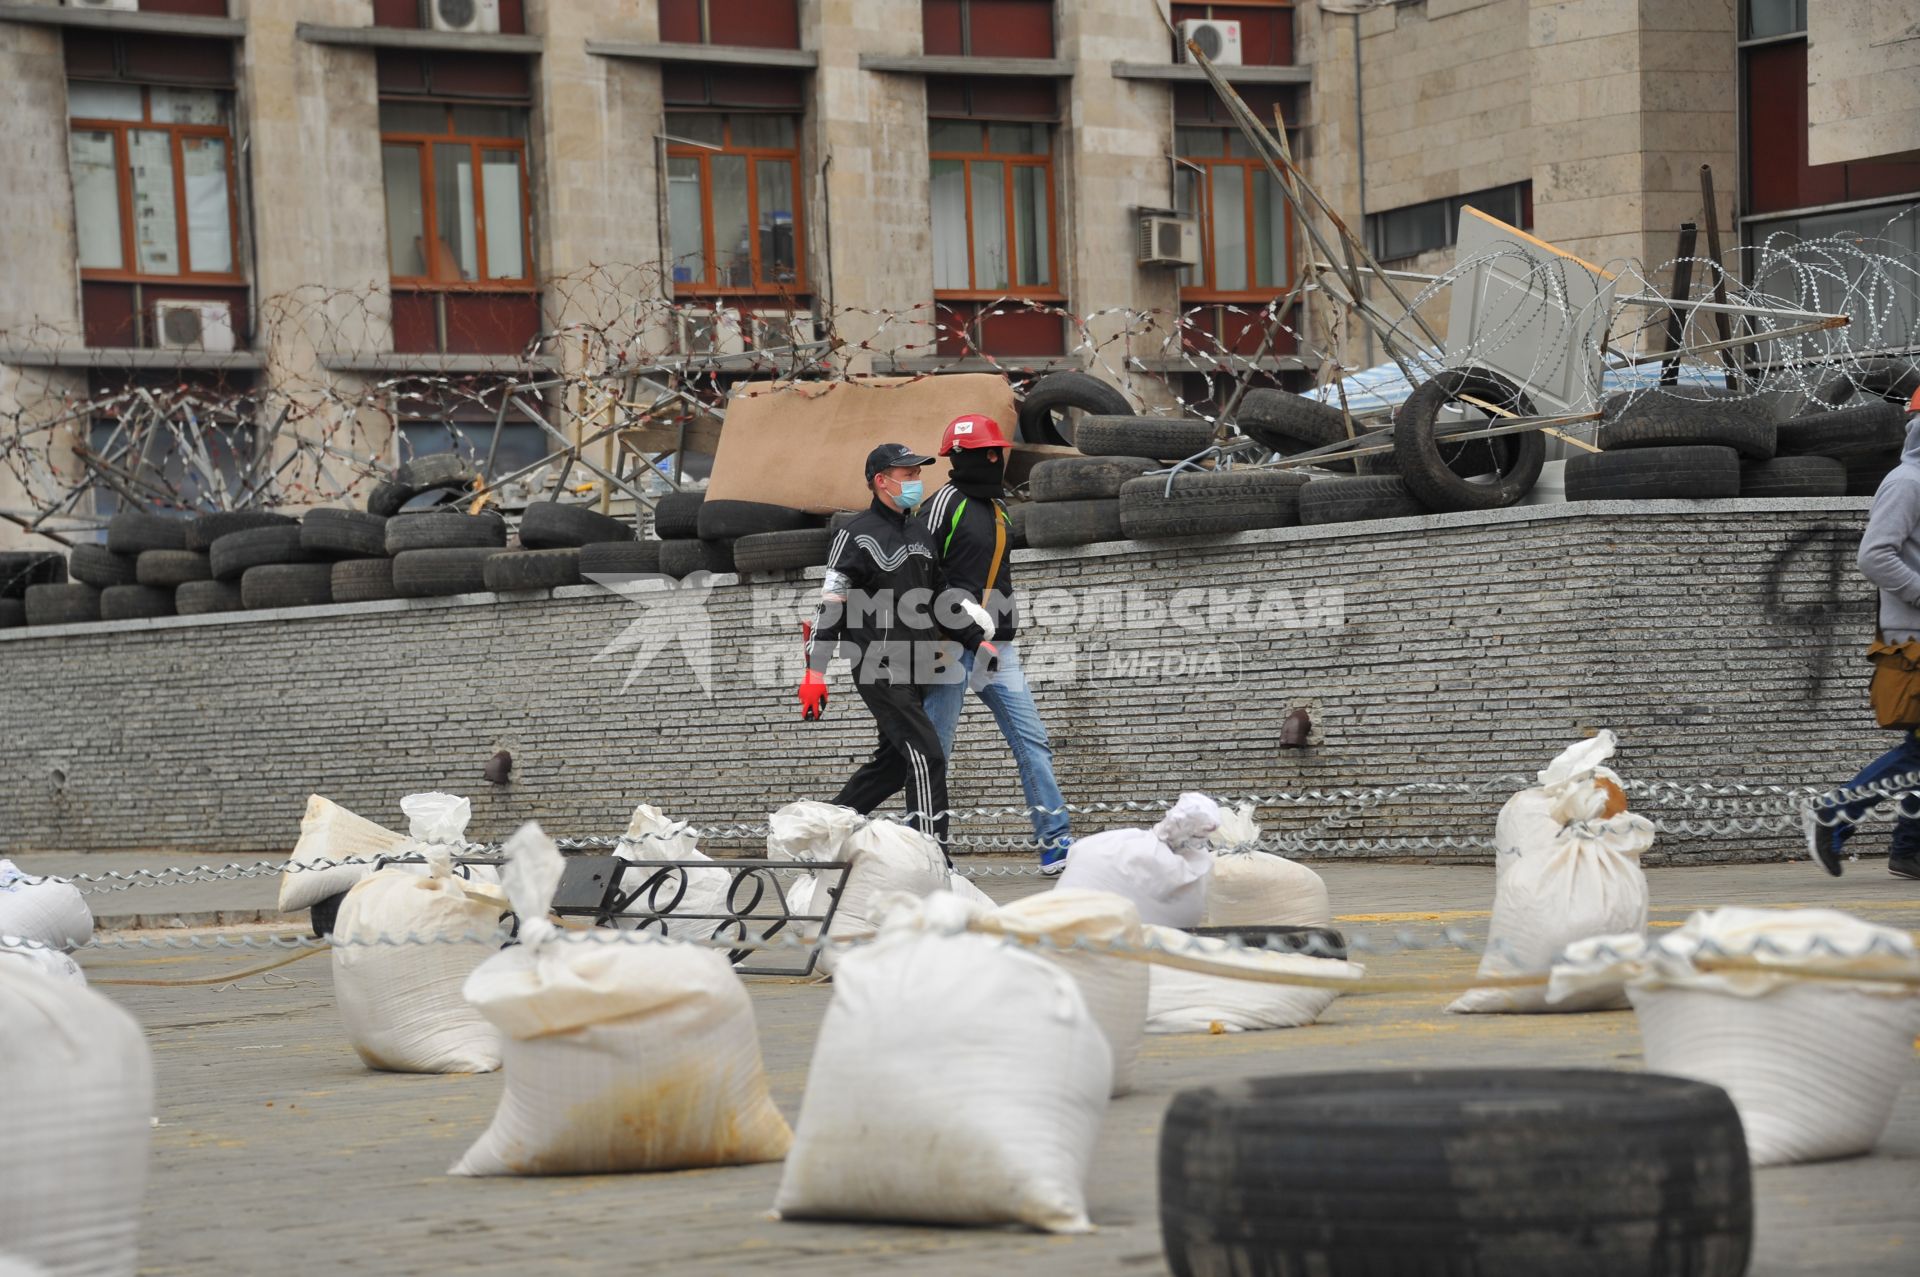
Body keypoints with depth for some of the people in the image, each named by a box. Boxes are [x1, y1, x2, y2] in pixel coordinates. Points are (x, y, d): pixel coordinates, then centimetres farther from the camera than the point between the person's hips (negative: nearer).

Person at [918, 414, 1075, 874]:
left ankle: (1056, 843, 0)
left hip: (996, 648, 8)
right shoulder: (947, 502, -9)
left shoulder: (998, 506, 17)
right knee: (935, 749, -3)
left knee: (1032, 741, 1)